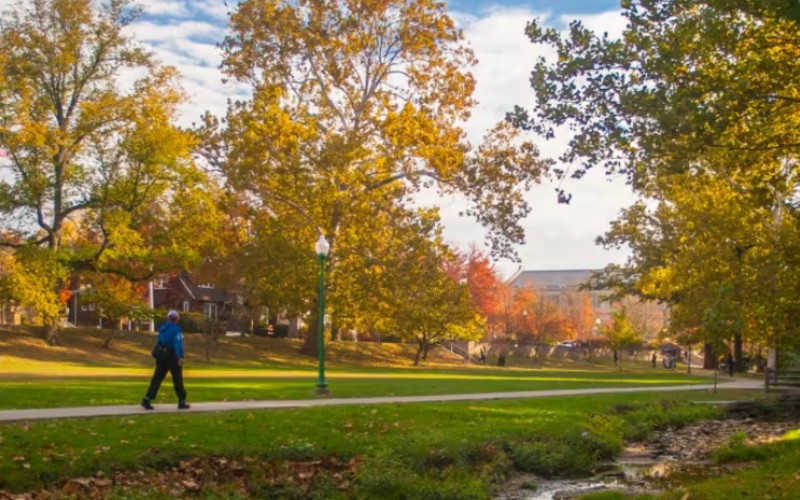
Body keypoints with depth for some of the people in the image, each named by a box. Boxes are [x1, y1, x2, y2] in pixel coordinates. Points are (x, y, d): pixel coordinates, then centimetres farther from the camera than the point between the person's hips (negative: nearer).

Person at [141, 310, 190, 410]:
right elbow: (178, 344, -24)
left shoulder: (162, 328, 8)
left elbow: (159, 342, 15)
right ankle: (182, 402, 11)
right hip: (172, 357, -6)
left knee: (157, 378, 6)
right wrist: (180, 357, -31)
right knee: (177, 379, 5)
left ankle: (147, 400, -5)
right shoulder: (176, 329, -13)